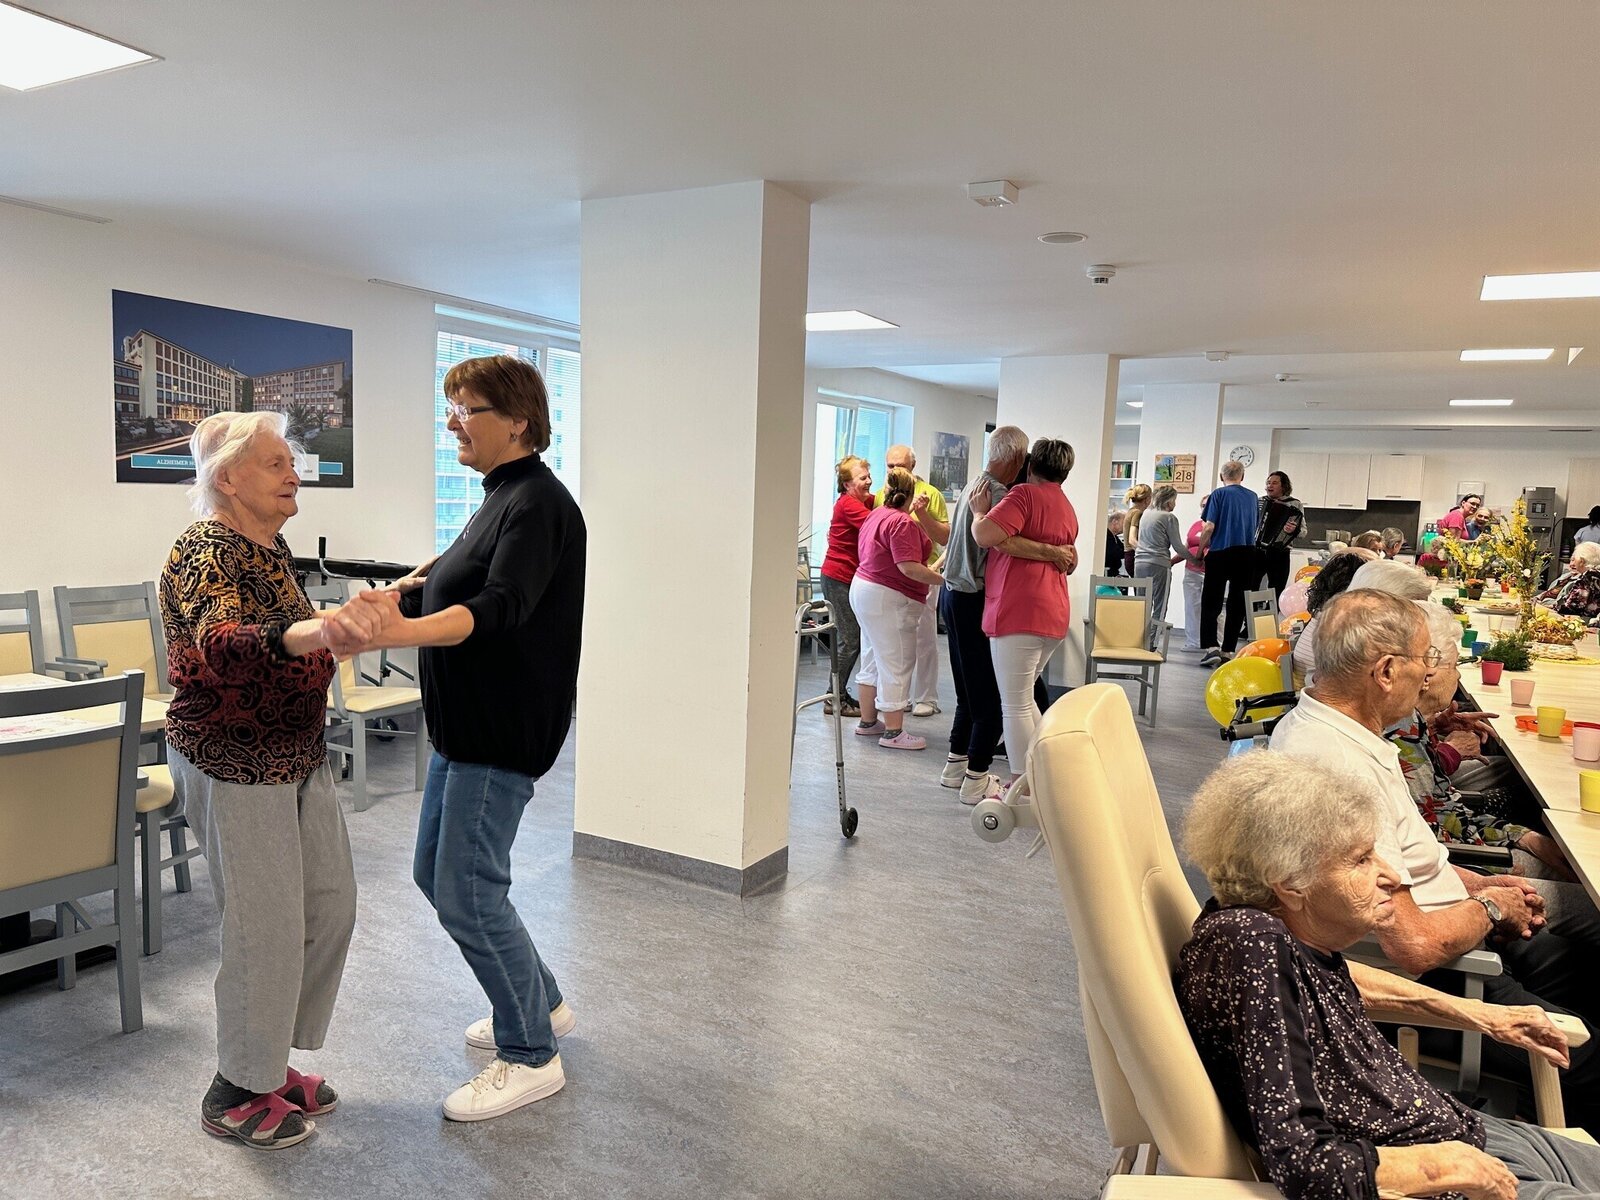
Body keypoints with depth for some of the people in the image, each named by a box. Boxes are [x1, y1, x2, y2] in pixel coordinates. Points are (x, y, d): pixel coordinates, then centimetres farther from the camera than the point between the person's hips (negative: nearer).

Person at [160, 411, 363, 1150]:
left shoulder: (272, 548, 10)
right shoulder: (204, 553, -18)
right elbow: (217, 645, -40)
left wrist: (344, 623, 24)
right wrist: (303, 632, -57)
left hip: (297, 757, 9)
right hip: (233, 768, -9)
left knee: (330, 906, 12)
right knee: (266, 927, -1)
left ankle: (271, 1060, 30)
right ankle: (236, 1094, 20)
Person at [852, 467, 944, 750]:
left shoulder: (875, 515, 12)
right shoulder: (902, 523, -19)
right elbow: (909, 567, -26)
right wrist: (944, 579, -21)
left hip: (863, 588, 10)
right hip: (888, 599, -10)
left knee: (873, 661, 18)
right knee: (896, 665, -4)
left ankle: (868, 721, 27)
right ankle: (893, 733, 0)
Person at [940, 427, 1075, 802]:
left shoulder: (974, 485, 14)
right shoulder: (997, 491, -17)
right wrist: (1051, 552, -29)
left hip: (955, 594, 10)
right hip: (974, 601, -10)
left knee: (971, 690, 17)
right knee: (990, 694, -3)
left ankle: (956, 766, 25)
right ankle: (977, 779, 1)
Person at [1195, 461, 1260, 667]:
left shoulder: (1219, 494, -4)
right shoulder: (1253, 497, 10)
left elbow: (1209, 528, -10)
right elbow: (1255, 527, 19)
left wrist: (1200, 548, 2)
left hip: (1220, 553, -4)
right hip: (1246, 555, 4)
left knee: (1211, 602, 2)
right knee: (1237, 604, 8)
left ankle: (1211, 647, -10)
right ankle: (1228, 651, 9)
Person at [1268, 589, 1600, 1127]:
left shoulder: (1313, 722, 1)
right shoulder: (1340, 767, -31)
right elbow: (1414, 947, -28)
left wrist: (1476, 882, 9)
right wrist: (1490, 907, -10)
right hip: (1428, 981, -10)